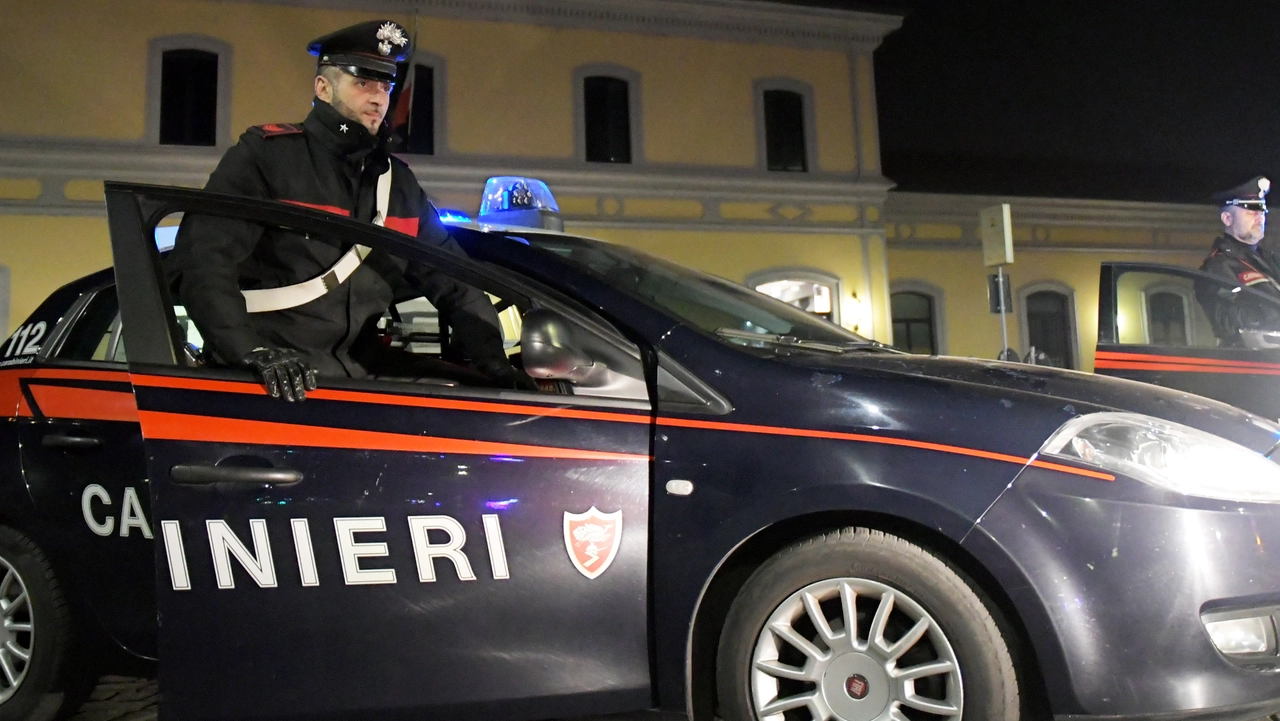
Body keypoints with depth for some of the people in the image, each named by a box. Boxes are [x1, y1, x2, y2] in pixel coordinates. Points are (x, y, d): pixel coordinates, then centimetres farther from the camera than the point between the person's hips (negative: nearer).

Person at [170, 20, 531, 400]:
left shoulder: (397, 181, 15)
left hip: (361, 360, 5)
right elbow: (201, 259, -12)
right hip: (277, 374, -5)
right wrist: (254, 352, -26)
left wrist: (490, 360, 1)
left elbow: (451, 277, 16)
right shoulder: (265, 153, -3)